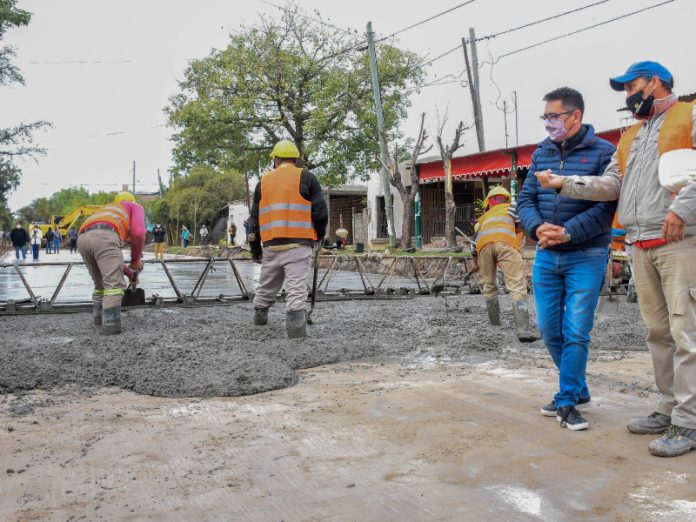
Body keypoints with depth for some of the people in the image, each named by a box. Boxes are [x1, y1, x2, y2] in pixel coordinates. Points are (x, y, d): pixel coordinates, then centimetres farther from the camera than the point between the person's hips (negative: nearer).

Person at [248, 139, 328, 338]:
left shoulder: (264, 181, 14)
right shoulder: (306, 177, 3)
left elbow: (254, 218, 15)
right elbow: (320, 211, -3)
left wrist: (254, 248, 21)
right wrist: (319, 234, 15)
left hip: (270, 244, 4)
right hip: (298, 243, -4)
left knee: (267, 283, 19)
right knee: (296, 285, -6)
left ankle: (260, 314, 35)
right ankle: (295, 325, -15)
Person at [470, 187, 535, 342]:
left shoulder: (484, 216, 42)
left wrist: (475, 263, 63)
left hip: (485, 243, 3)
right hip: (506, 242, -3)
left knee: (489, 286, 21)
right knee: (517, 287, -8)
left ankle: (495, 324, 27)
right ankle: (523, 330, -22)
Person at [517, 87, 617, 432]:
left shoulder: (603, 152, -5)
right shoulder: (541, 153, 10)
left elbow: (605, 205, -13)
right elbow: (525, 199, 6)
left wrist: (568, 233, -23)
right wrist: (538, 228, -13)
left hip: (586, 256, -5)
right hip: (546, 256, 5)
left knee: (576, 332, -5)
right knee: (549, 329, 9)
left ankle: (567, 402, 9)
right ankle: (578, 389, 29)